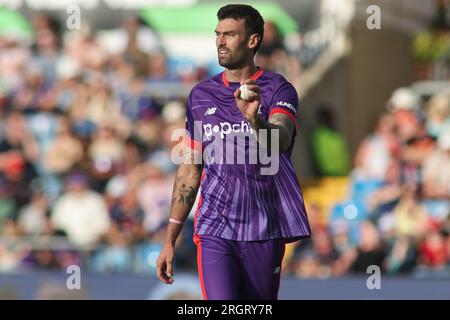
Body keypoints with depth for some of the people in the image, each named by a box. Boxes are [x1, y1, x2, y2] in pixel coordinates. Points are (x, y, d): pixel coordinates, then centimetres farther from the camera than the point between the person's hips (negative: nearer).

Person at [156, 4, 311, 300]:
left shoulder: (278, 90, -1)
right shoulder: (201, 95, 11)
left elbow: (279, 142, -21)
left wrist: (254, 119, -43)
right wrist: (170, 240, 12)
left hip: (264, 231, -1)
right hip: (214, 229, 1)